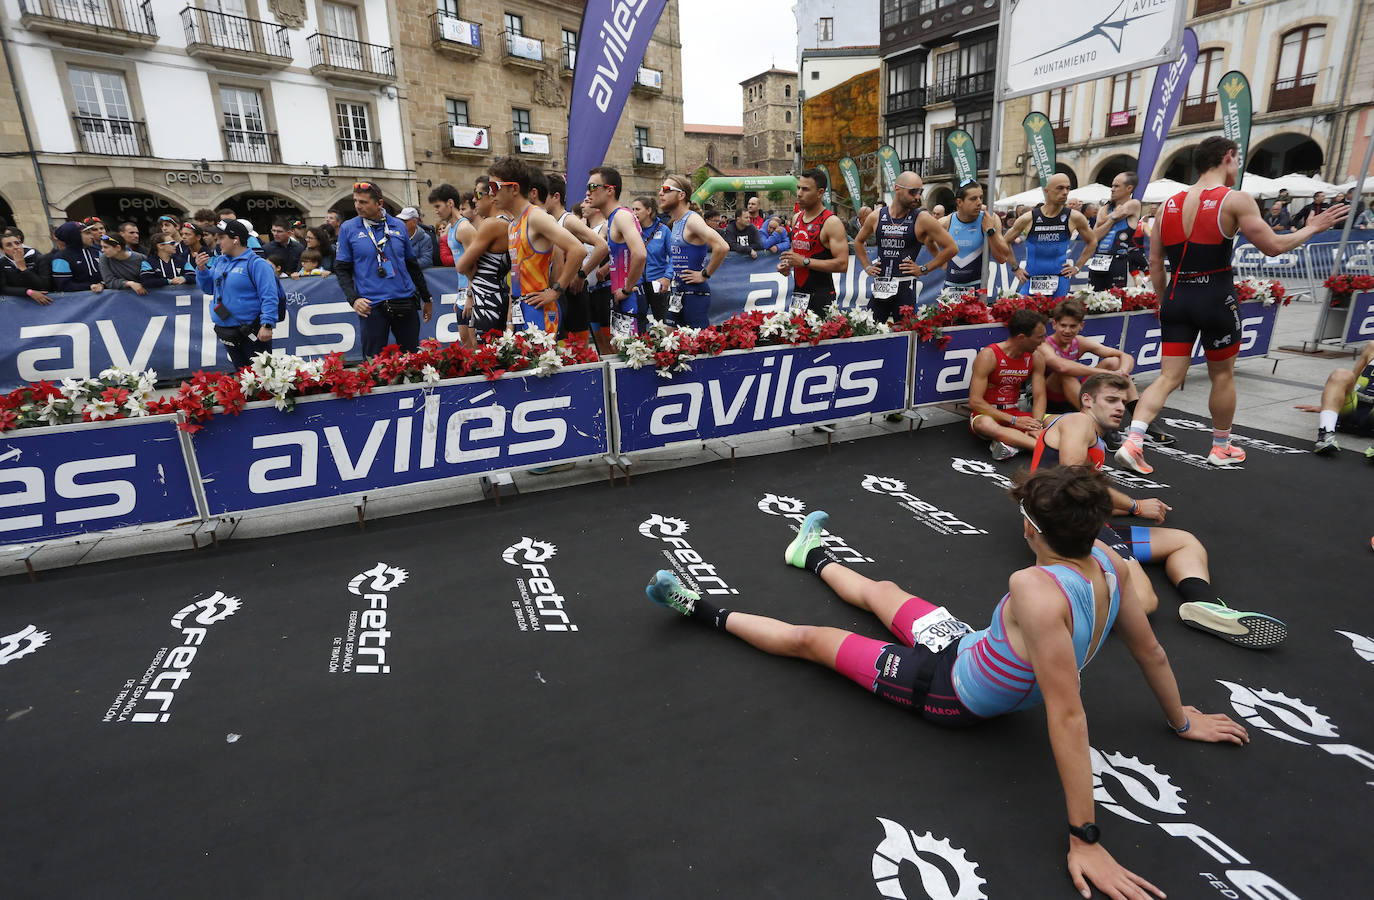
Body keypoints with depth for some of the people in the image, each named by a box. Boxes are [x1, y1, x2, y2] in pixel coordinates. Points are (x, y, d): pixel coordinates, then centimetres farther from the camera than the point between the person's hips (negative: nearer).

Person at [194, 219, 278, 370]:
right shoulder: (219, 261, 13)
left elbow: (269, 297, -18)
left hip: (252, 334, -8)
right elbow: (208, 288, 21)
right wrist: (201, 269, 2)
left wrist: (267, 325, -27)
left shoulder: (257, 263, -11)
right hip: (226, 333, 8)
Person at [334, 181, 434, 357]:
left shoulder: (398, 226, 9)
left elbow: (412, 265, 15)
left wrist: (427, 298, 17)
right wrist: (353, 298, -12)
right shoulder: (348, 228, 4)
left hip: (405, 301, 2)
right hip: (371, 306, -2)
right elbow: (341, 269, 4)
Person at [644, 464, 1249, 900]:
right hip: (973, 646, 7)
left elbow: (1067, 717, -41)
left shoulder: (1037, 590, -43)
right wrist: (1181, 721, 15)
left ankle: (702, 611, 25)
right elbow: (1150, 652, -4)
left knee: (808, 640, 6)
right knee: (882, 589, 28)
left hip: (950, 695, -7)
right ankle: (813, 557, 59)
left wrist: (1085, 840, -31)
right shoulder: (1110, 564, -18)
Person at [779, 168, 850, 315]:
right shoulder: (797, 218, 11)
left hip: (821, 297, -7)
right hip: (797, 294, 7)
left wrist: (805, 261, -20)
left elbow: (842, 264, -18)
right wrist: (786, 264, 4)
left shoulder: (832, 223, -11)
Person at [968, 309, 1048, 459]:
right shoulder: (988, 356, -17)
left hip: (1014, 413, 6)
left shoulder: (1036, 359, 2)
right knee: (986, 424, -42)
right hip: (988, 413, -5)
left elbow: (1039, 396, -1)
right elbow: (975, 402, -21)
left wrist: (1037, 424, -23)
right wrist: (1013, 421, -23)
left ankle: (1009, 442, -34)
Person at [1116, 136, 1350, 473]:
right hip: (1216, 298, -4)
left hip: (1176, 297, 4)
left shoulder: (1170, 203, 8)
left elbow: (1154, 261, 10)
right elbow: (1273, 246, -7)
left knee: (1168, 377, 5)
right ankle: (1222, 448, 28)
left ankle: (1132, 441, -14)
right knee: (1222, 376, 14)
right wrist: (1311, 228, 10)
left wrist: (1163, 303, 18)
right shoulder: (1234, 200, -6)